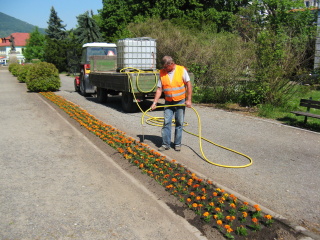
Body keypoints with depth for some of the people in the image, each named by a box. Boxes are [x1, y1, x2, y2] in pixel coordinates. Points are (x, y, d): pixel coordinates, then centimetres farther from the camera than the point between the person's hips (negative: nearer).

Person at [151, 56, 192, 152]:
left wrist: (189, 100, -12)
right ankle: (166, 144, 8)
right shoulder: (162, 73, -1)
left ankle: (177, 144, 16)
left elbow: (188, 85, -7)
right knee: (166, 123, -1)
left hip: (180, 102, -2)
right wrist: (154, 103, -6)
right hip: (168, 102, 2)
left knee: (179, 123, 5)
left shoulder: (182, 70, -8)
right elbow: (159, 89, 0)